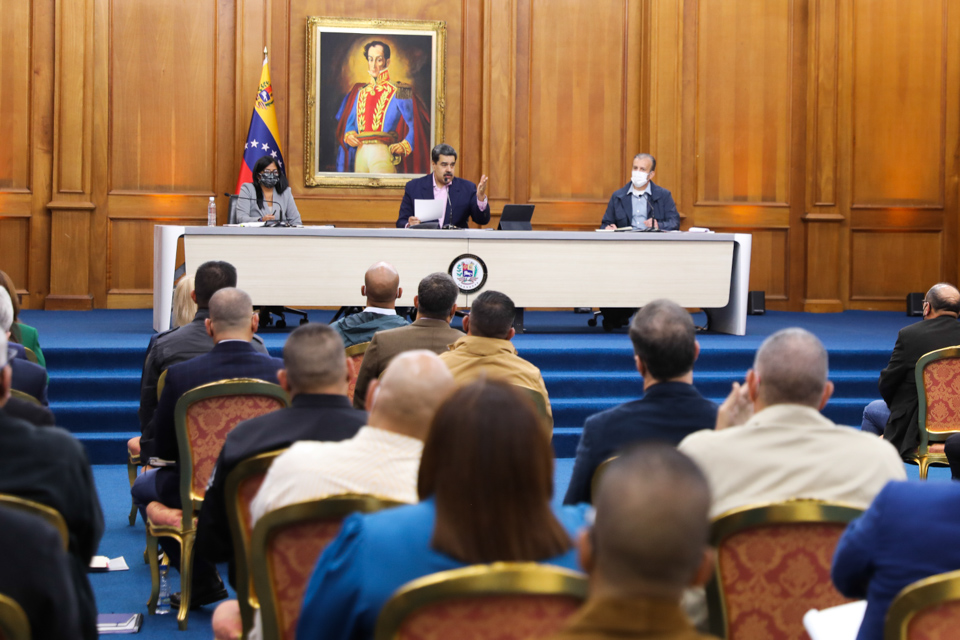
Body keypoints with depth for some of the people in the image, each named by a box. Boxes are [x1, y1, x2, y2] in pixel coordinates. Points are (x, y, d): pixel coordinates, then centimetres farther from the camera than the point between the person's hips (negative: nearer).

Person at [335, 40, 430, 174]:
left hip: (384, 154, -5)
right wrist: (348, 136, 2)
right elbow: (349, 122, 23)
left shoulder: (399, 93, 3)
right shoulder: (359, 92, 19)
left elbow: (416, 124, -2)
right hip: (360, 154, 5)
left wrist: (405, 146, -15)